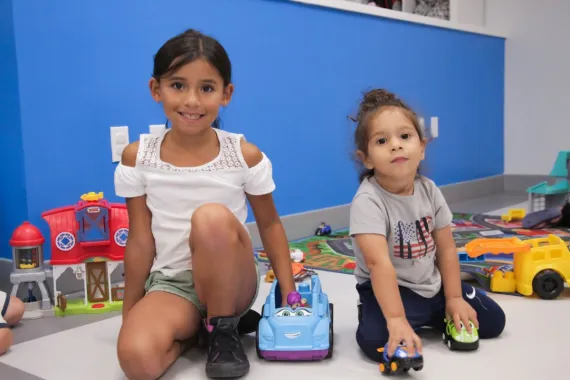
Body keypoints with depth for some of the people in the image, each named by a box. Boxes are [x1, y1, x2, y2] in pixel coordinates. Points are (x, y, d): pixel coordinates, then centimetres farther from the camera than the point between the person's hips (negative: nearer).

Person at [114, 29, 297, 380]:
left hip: (230, 280, 0)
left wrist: (289, 292, 1)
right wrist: (130, 315, 5)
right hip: (170, 283, 1)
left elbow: (270, 224, 3)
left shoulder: (245, 155, -9)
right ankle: (199, 327, 3)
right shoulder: (137, 158, -5)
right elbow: (140, 240, 0)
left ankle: (223, 329, -11)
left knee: (212, 217, -34)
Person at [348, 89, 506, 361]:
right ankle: (373, 314, 1)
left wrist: (454, 298, 0)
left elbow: (446, 248, 1)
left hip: (432, 285, 6)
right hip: (387, 289, -6)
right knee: (378, 340, -33)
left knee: (492, 321, 9)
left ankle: (429, 318, 24)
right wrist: (396, 319, -42)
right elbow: (379, 262, -36)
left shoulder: (429, 190, -6)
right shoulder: (368, 200, -27)